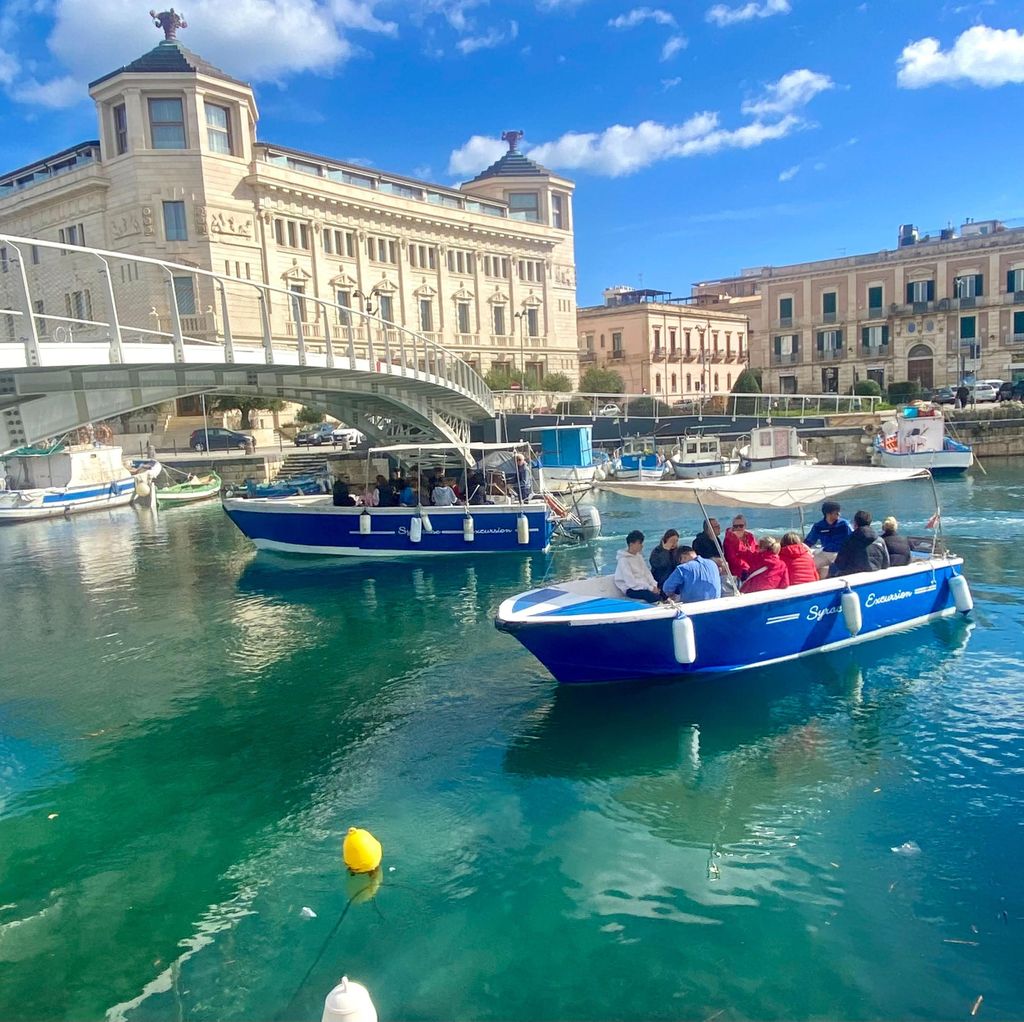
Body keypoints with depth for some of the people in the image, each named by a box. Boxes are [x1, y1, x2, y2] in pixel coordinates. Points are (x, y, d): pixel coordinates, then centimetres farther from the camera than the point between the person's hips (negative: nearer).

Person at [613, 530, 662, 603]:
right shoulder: (623, 560, -11)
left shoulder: (639, 556, 13)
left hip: (644, 585, 7)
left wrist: (654, 585, -7)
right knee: (654, 596, -33)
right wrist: (650, 588, -21)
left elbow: (647, 573, 12)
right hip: (631, 589, -7)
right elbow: (631, 581, -18)